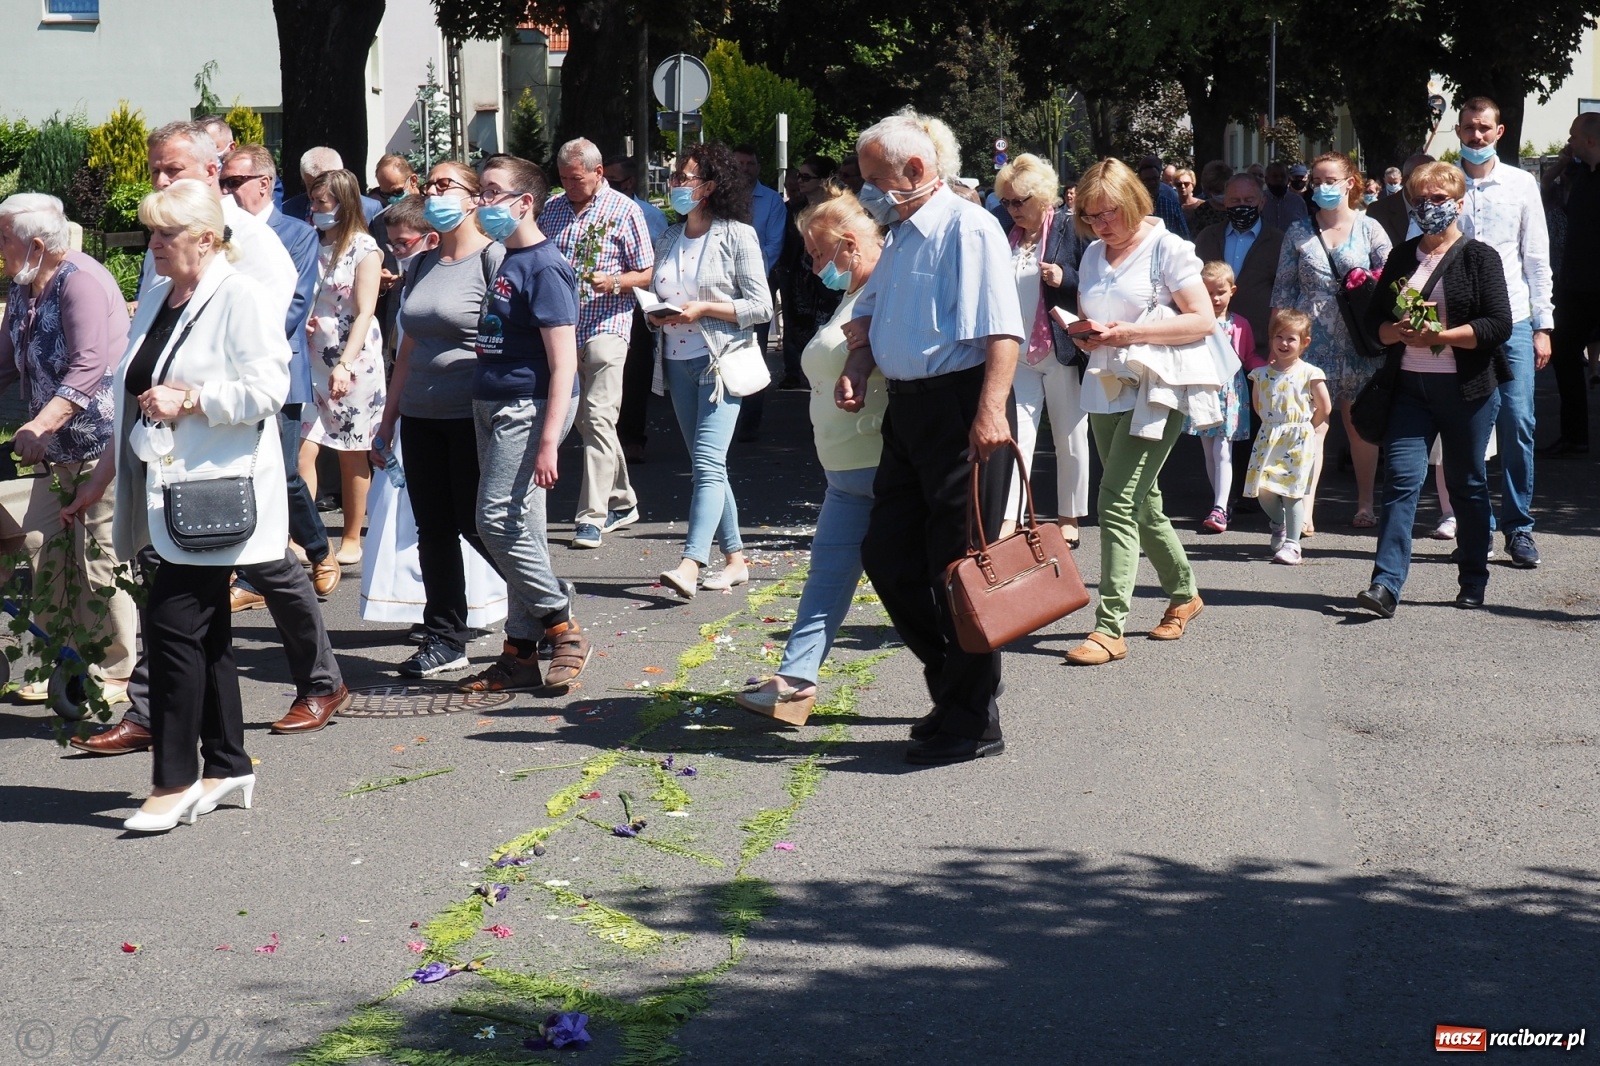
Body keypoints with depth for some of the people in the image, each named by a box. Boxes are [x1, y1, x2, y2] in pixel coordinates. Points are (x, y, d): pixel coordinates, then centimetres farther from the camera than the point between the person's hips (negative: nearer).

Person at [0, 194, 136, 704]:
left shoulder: (81, 280, -17)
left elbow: (89, 367, -27)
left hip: (103, 444, -10)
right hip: (58, 449, 10)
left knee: (100, 563, -6)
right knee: (46, 553, 11)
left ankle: (114, 672, 4)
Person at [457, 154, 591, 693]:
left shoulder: (543, 267, -14)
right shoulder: (508, 260, 14)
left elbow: (563, 364, -19)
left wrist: (548, 441, -25)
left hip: (527, 409, -9)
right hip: (493, 407, 9)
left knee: (500, 522, -11)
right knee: (520, 530, 10)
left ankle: (564, 628, 1)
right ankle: (520, 656, 13)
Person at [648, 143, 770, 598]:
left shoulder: (737, 235, -5)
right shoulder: (669, 239, 13)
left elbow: (761, 306, -8)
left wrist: (703, 308, -16)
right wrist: (655, 314, -2)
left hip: (721, 360, -7)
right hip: (678, 362, 7)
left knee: (708, 463, -16)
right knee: (707, 466, 9)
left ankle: (691, 563, -25)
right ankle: (735, 559, 16)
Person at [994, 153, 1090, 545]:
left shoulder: (1070, 231, -5)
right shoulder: (1007, 236, 9)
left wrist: (1065, 279, -20)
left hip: (1062, 352, -4)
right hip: (1018, 354, 4)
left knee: (1070, 439, 6)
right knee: (1017, 436, -5)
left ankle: (1069, 519, 17)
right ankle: (1009, 520, -10)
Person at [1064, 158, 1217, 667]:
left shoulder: (1167, 249, -6)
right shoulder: (1093, 255, 14)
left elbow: (1204, 321, -10)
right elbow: (1084, 319, 22)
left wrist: (1132, 332, -19)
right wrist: (1085, 334, -3)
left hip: (1157, 390, -7)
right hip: (1107, 390, 7)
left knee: (1117, 502, -15)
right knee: (1142, 502, 13)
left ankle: (1110, 628, -17)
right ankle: (1184, 593, 34)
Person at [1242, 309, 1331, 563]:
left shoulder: (1310, 374, -2)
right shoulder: (1262, 373, 8)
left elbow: (1325, 408, 2)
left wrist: (1304, 427, 6)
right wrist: (1275, 425, 13)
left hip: (1298, 440, -3)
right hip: (1268, 438, 3)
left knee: (1292, 490, -7)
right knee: (1262, 488, -4)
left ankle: (1291, 544, -2)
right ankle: (1278, 523, 27)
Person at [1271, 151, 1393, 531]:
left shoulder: (1369, 229, 5)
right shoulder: (1298, 233, 8)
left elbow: (1389, 284, 4)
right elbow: (1283, 290, 9)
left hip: (1358, 343, 0)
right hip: (1312, 341, 0)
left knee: (1361, 425, 6)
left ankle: (1365, 503, 16)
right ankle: (1305, 509, -14)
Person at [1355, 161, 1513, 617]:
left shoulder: (1479, 257, -2)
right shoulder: (1401, 257, 13)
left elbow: (1498, 325, -10)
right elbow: (1375, 319, 13)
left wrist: (1440, 335, -19)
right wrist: (1400, 332, -9)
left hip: (1466, 389, -3)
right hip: (1410, 387, 3)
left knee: (1467, 483, 7)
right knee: (1401, 477, -9)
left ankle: (1474, 581, 20)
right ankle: (1386, 583, -15)